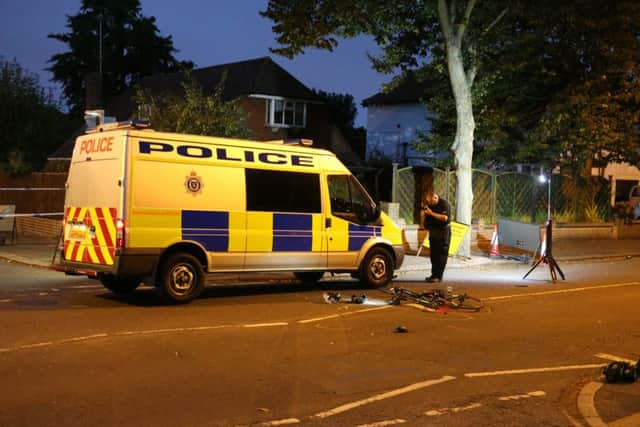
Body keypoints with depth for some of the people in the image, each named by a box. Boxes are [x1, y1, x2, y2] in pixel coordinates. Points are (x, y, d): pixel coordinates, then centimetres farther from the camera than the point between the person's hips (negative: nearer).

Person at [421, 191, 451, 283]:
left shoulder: (444, 204, -14)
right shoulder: (429, 204, 8)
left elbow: (445, 218, -27)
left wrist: (431, 213, -27)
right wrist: (424, 213, -2)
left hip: (443, 231, -8)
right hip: (433, 232, 8)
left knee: (441, 255, -7)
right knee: (433, 254, 10)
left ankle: (438, 276, -7)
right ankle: (434, 275, 16)